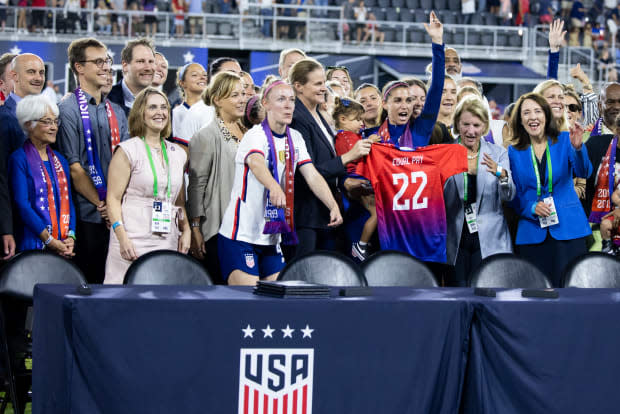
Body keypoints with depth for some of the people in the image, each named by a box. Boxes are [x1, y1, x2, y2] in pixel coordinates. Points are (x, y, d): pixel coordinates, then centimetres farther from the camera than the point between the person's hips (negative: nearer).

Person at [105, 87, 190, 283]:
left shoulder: (178, 154, 17)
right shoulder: (127, 151, 1)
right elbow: (113, 199, -4)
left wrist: (185, 230, 9)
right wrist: (122, 237, -15)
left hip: (167, 244, 5)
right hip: (133, 242, -5)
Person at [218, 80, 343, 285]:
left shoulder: (295, 139, 9)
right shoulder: (256, 136, -14)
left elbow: (312, 176, 1)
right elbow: (256, 163, -35)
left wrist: (333, 206, -16)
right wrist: (274, 187, -57)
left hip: (272, 237, 7)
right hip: (241, 235, -7)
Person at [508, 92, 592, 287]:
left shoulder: (564, 141, 3)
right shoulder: (514, 152, 7)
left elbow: (584, 172, -12)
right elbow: (513, 195, 10)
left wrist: (578, 148, -32)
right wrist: (531, 208, -10)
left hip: (567, 229, -1)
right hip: (532, 232, 1)